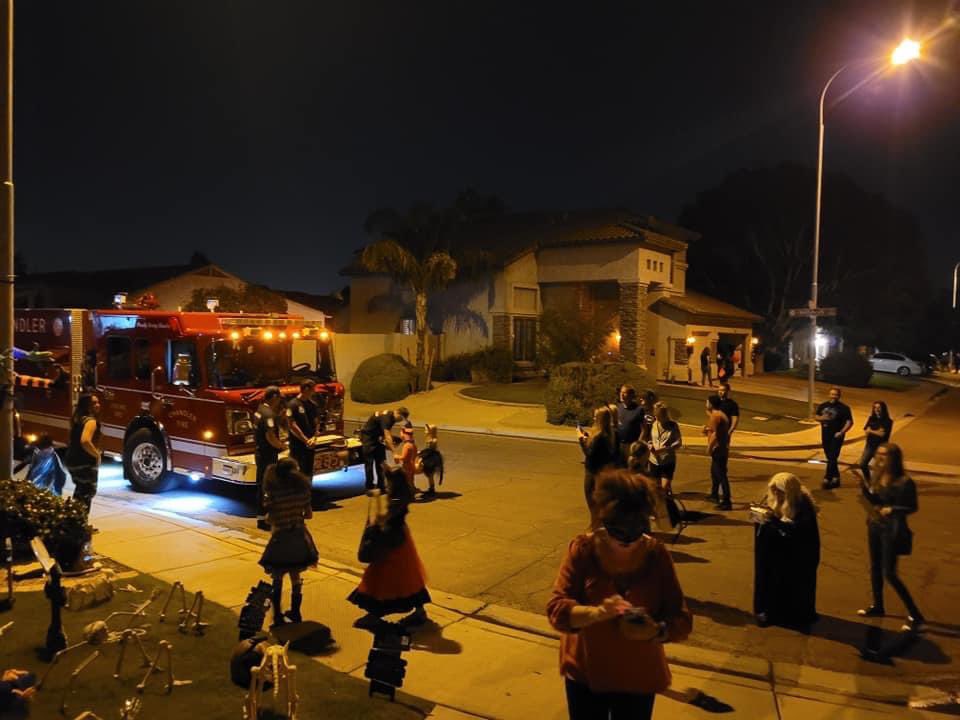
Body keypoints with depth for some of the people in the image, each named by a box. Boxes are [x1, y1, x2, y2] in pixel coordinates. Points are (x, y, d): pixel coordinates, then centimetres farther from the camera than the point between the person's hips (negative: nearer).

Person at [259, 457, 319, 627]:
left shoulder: (273, 493, -18)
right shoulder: (302, 489, -9)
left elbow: (270, 519, -13)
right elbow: (309, 514, -1)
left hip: (281, 539, -3)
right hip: (299, 538, 3)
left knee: (277, 580, 14)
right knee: (296, 578, 19)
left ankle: (278, 617, 21)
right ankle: (295, 614, 31)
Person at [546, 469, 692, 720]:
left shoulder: (656, 555, -13)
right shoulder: (583, 549, -15)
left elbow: (682, 621, -11)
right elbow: (556, 609, -18)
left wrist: (656, 631, -32)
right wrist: (596, 612, -37)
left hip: (638, 678, 1)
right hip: (585, 673, 0)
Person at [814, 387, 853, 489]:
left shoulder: (843, 408, -7)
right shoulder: (822, 406, 7)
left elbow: (849, 422, -9)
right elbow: (815, 417, 14)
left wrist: (841, 432, -20)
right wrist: (821, 418, -9)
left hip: (836, 436, -6)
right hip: (825, 436, 6)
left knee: (832, 458, -9)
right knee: (830, 458, 14)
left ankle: (827, 479, -6)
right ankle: (836, 478, 27)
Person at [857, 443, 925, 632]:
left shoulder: (904, 482, -20)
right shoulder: (880, 476, 0)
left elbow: (912, 507, -12)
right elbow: (874, 500, 2)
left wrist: (892, 509, -27)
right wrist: (864, 487, -14)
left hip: (892, 530, -7)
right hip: (875, 526, 7)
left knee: (889, 574, -4)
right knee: (875, 568, 18)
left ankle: (915, 616, 9)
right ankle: (878, 606, 35)